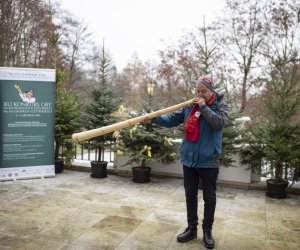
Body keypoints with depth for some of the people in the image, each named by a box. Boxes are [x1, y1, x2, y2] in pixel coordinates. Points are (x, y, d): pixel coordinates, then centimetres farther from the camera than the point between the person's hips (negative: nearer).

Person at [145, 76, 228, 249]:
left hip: (208, 160, -3)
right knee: (190, 195, 13)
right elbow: (172, 119, 2)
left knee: (209, 198, 8)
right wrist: (154, 118, -12)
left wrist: (204, 107, -19)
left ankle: (207, 231, 24)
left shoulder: (220, 105, -2)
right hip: (189, 159, 3)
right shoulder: (190, 105, 6)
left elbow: (219, 123, -20)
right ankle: (191, 228, 28)